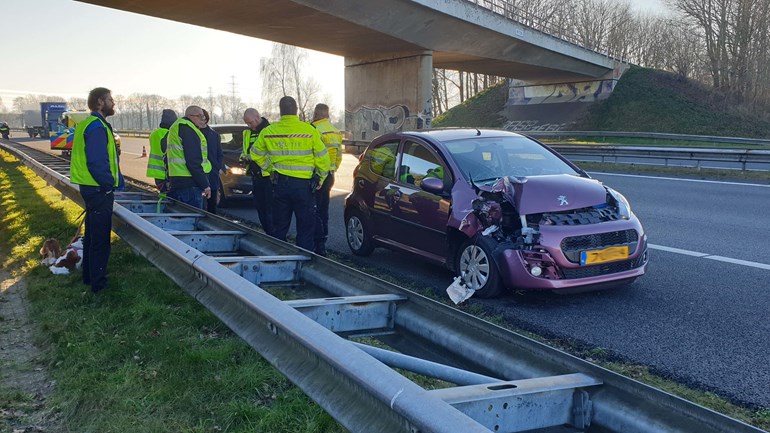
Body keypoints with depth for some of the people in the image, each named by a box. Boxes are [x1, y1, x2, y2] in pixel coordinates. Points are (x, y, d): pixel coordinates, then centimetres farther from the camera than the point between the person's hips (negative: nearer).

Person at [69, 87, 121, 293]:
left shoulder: (88, 124, 15)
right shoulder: (96, 126, -18)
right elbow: (97, 162, -25)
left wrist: (115, 180, 12)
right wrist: (109, 184, -16)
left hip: (92, 188, 11)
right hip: (99, 191, -11)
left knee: (92, 235, 20)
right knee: (100, 239, -2)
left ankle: (89, 276, 32)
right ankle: (98, 283, 6)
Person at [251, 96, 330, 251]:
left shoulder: (268, 131, 1)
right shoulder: (309, 130, -9)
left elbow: (256, 154, 13)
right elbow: (322, 158, -4)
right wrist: (320, 179, 10)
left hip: (280, 183, 3)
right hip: (303, 184, -3)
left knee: (279, 227, 14)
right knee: (305, 227, 5)